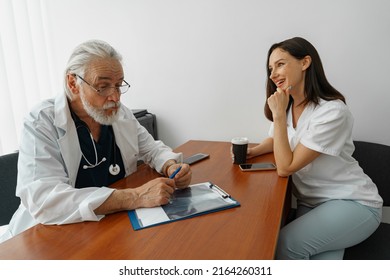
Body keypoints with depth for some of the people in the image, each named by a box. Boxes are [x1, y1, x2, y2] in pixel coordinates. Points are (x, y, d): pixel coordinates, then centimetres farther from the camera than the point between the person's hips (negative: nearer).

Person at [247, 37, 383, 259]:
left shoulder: (332, 112, -22)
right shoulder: (287, 105, 1)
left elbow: (285, 168, -21)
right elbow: (276, 141, 19)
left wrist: (279, 115, -21)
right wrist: (250, 152, -2)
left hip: (352, 203, -5)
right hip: (311, 203, 5)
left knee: (285, 244, -23)